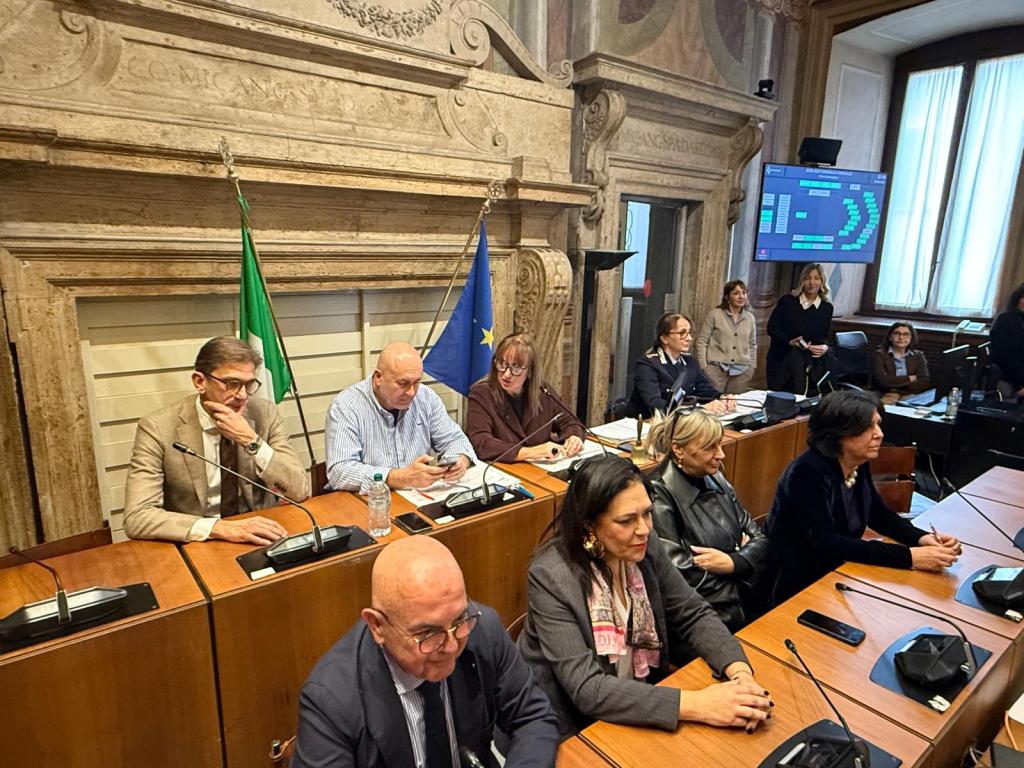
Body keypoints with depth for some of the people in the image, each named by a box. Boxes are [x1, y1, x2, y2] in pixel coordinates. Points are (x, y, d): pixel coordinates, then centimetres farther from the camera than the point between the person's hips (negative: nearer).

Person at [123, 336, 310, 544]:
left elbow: (300, 490, -8)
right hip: (195, 547, -1)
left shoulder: (265, 413, -4)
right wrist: (219, 527, -28)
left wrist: (251, 441, -19)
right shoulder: (158, 427, -10)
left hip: (257, 540, 1)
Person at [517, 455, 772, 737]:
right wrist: (694, 705, -33)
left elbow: (694, 614, -2)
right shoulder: (550, 578, -26)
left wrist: (739, 670, -20)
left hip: (641, 708, 5)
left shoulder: (647, 548, -9)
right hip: (571, 730, -5)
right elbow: (586, 689, -28)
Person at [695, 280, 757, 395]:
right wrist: (703, 367, -6)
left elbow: (753, 345, 18)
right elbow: (702, 342, 0)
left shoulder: (750, 318, 10)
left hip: (742, 371, 3)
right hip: (716, 368, -3)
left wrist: (752, 367, 13)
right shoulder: (714, 314, -1)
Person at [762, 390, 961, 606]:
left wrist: (923, 538, -8)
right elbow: (827, 543, -30)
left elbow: (879, 514, 11)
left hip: (836, 573, 7)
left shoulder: (859, 464, -1)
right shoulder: (809, 472, -25)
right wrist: (908, 557, -31)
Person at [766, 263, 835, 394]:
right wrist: (789, 341, -18)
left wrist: (825, 347, -16)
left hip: (809, 363, 1)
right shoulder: (787, 301, -1)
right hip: (780, 359, -1)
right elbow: (772, 328, -3)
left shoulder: (827, 307, 5)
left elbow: (825, 337, 7)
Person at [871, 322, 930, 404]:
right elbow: (882, 381, -10)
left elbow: (925, 383, 0)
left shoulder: (918, 356, 14)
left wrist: (897, 390, -11)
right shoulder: (879, 355, 5)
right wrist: (910, 378, -1)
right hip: (888, 397, -2)